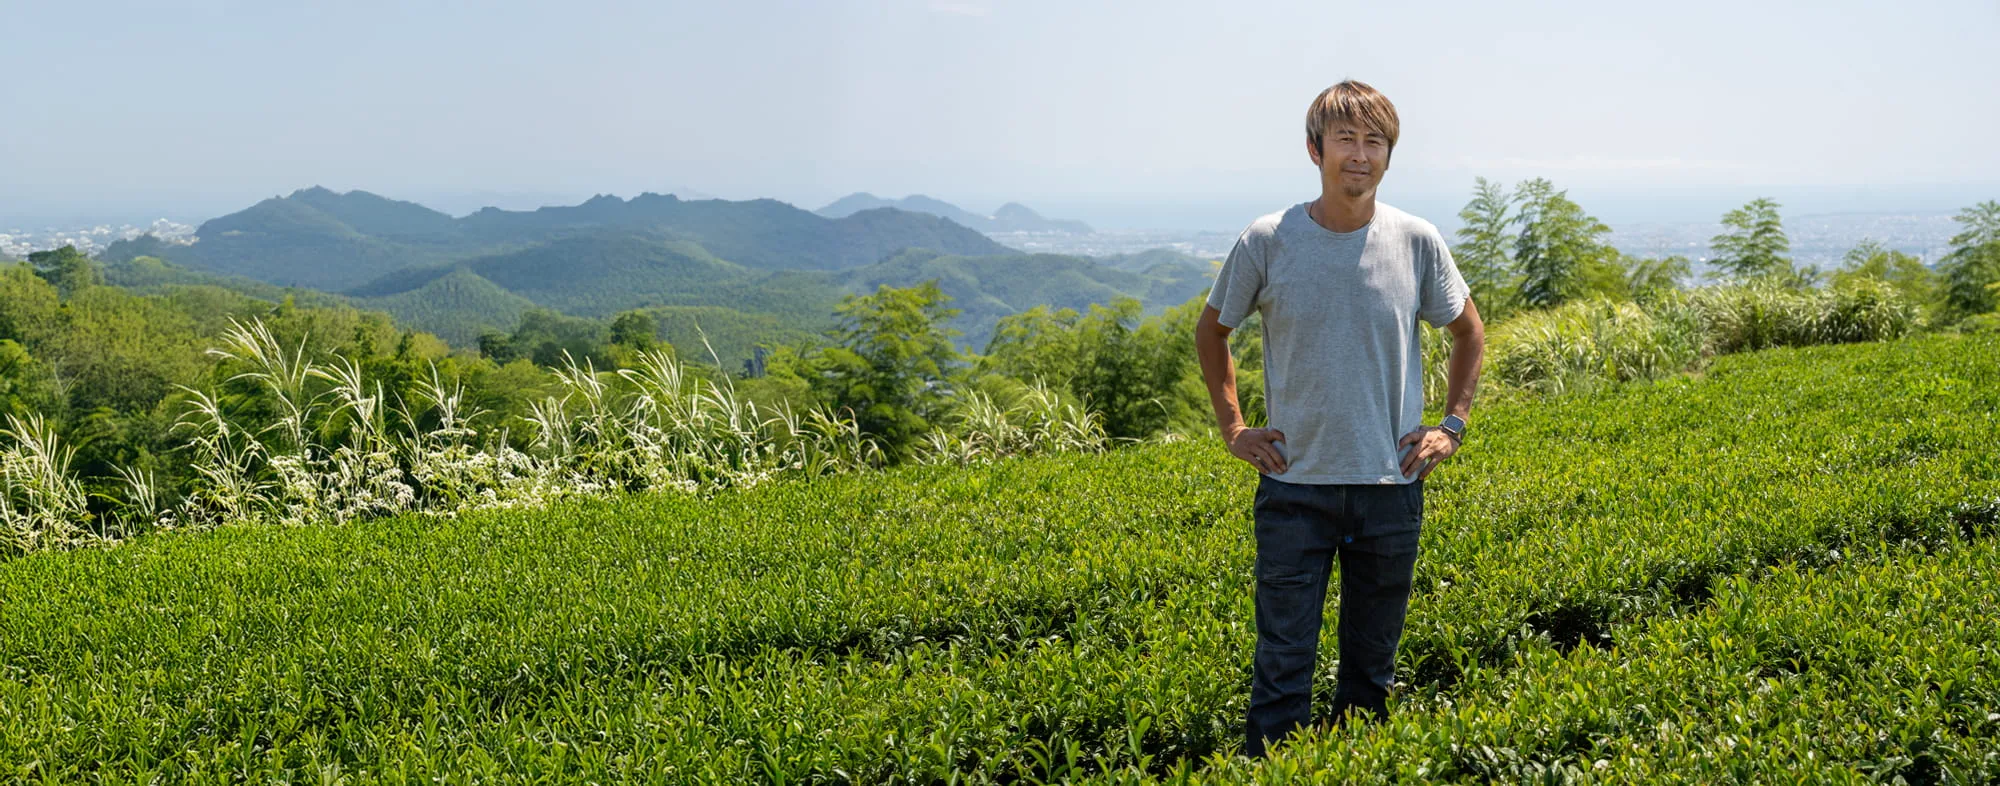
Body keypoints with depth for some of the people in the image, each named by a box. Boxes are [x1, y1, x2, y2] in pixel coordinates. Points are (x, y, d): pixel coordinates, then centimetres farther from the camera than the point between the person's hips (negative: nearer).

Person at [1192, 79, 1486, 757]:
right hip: (1294, 485, -2)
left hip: (1391, 486, 2)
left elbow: (1470, 333, 15)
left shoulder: (1417, 242, -2)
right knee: (1283, 664, -1)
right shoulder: (1267, 242, -6)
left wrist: (1452, 424, 7)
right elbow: (1211, 331, 11)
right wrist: (1232, 427, 6)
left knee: (1372, 663, 14)